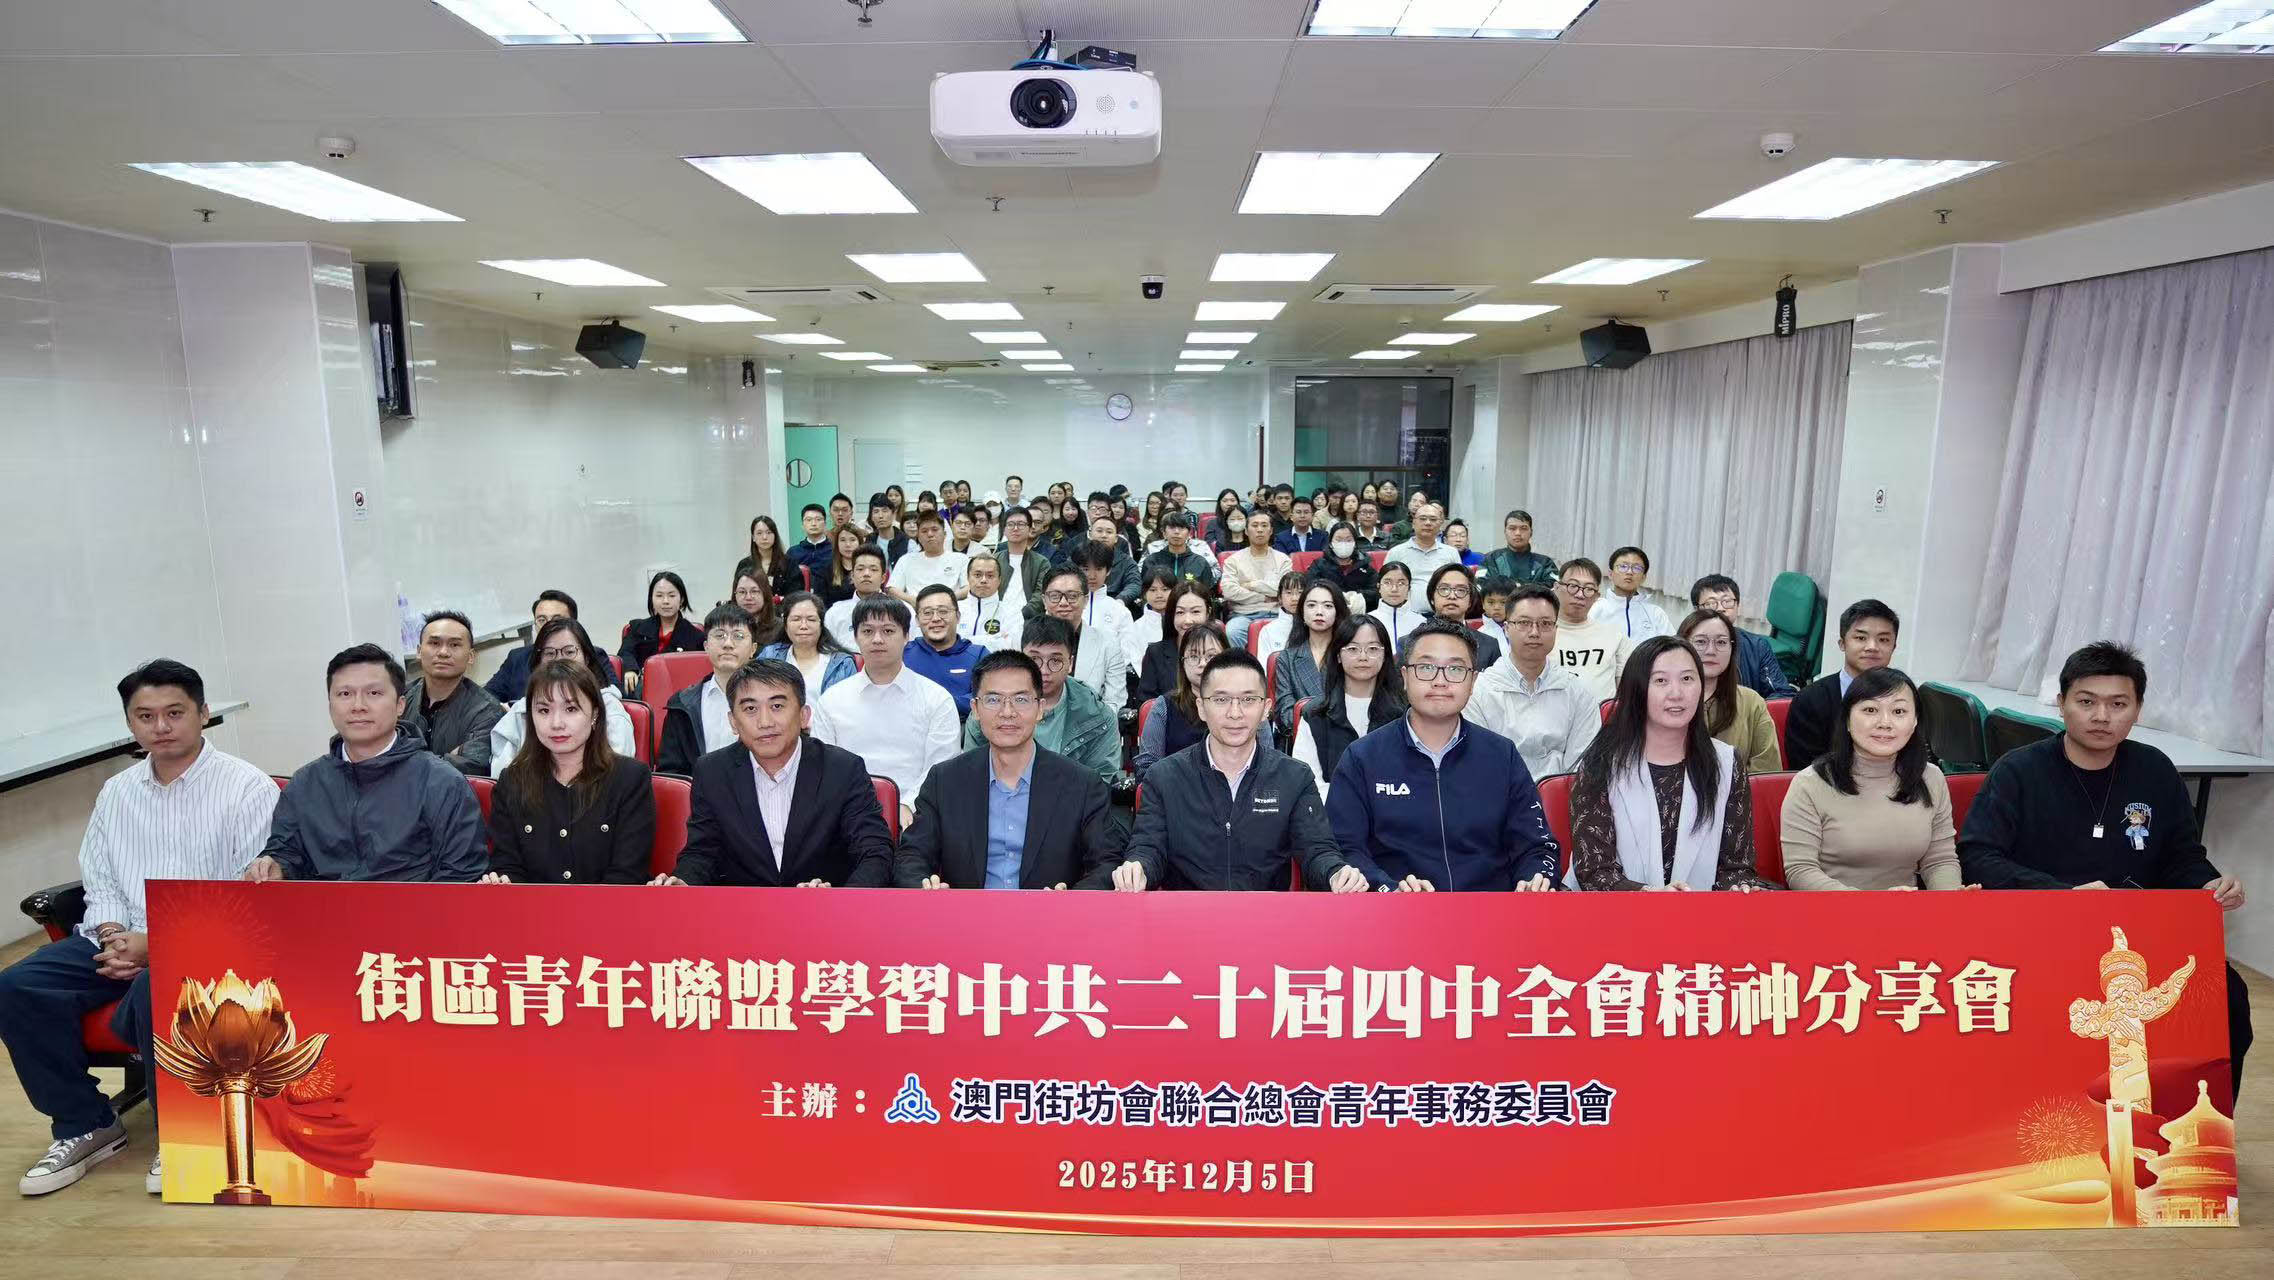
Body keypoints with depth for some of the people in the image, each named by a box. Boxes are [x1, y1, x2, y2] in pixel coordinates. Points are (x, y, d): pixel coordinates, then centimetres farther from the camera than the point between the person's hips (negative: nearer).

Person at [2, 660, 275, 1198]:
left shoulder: (246, 787, -6)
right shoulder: (116, 792, 14)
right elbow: (101, 881, 15)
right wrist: (114, 937, -7)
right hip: (123, 938, 7)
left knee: (153, 990, -34)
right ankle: (84, 1124, 2)